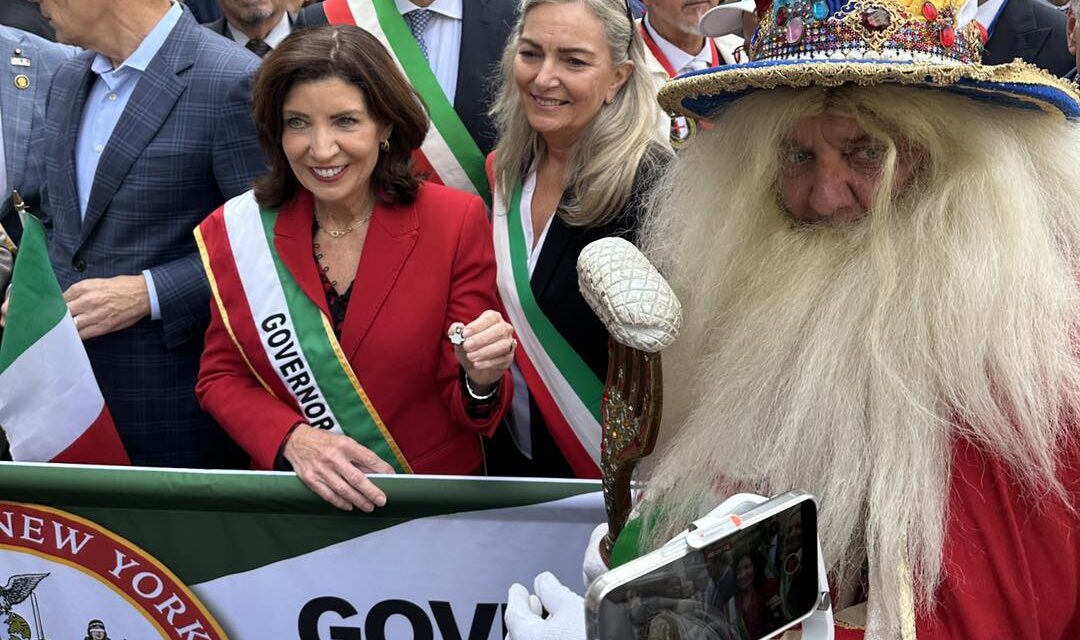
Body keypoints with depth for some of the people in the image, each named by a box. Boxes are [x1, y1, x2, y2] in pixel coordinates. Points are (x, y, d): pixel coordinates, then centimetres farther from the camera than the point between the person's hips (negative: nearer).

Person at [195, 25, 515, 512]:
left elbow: (470, 411, -4)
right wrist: (294, 440, -13)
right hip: (296, 495, 1)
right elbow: (221, 376, 4)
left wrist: (480, 380, -26)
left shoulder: (457, 221, -9)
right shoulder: (237, 230, -4)